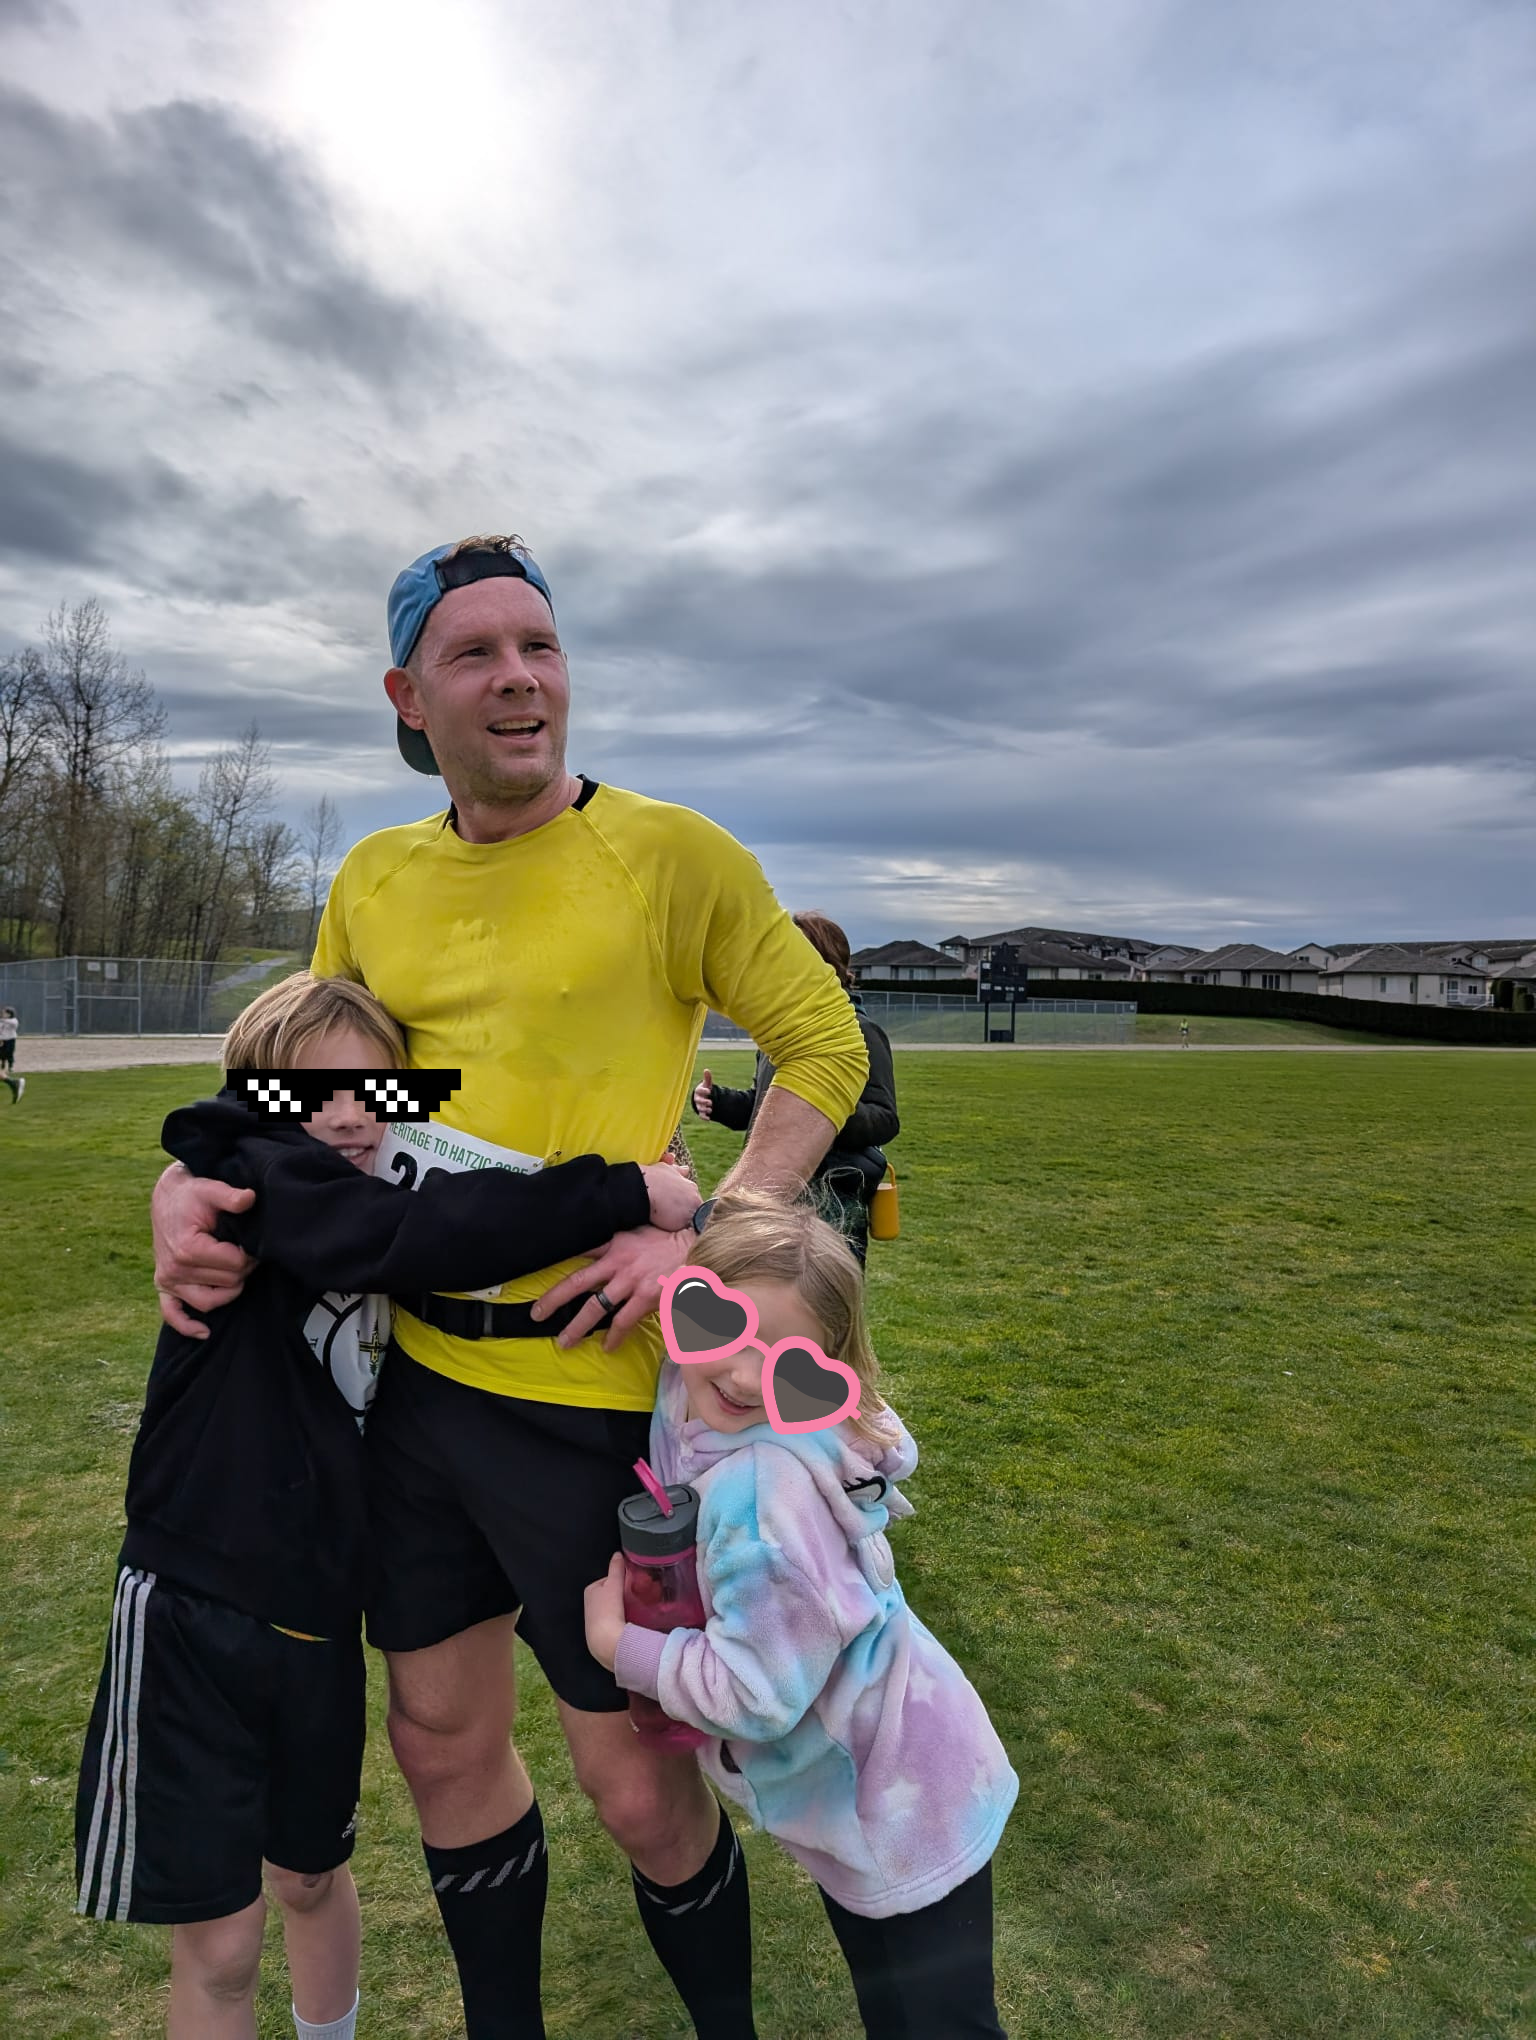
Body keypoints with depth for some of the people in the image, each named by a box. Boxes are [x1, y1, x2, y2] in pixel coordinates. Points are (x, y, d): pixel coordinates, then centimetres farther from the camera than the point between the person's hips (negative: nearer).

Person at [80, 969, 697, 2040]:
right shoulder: (258, 1179, -19)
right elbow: (411, 1232, -37)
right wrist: (621, 1193, -37)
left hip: (320, 1611, 6)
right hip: (194, 1606, -5)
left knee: (311, 1876, 25)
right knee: (219, 1940, 9)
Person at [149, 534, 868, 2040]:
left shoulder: (669, 853, -9)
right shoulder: (373, 882, 7)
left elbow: (825, 1044, -4)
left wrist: (709, 1233, -16)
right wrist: (186, 1183, -2)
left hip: (593, 1389, -5)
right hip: (415, 1372, 6)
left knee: (635, 1780, 10)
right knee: (442, 1742, 21)